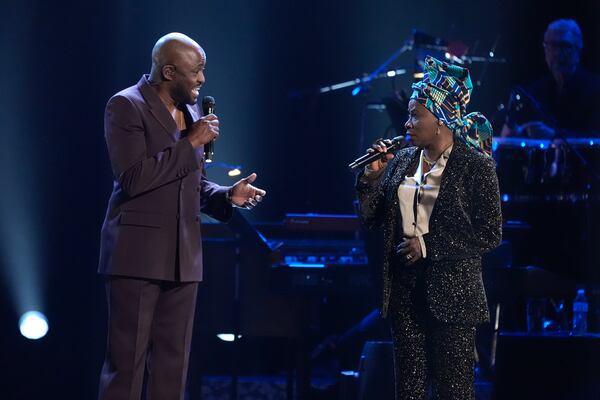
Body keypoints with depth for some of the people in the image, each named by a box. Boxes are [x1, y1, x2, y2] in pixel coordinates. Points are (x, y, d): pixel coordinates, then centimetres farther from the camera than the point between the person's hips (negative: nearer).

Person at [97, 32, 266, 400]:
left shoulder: (190, 111, 15)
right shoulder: (126, 105, -8)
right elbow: (133, 178, -19)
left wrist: (227, 196, 2)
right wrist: (191, 143, -15)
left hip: (183, 255, 7)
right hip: (138, 254, -7)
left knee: (173, 365, 8)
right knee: (126, 363, -6)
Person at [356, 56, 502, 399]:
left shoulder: (476, 165, -7)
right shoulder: (402, 161, 8)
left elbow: (490, 235, -10)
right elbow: (372, 219, 11)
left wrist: (428, 245, -14)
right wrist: (372, 176, -5)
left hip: (452, 293, -5)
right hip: (405, 290, 5)